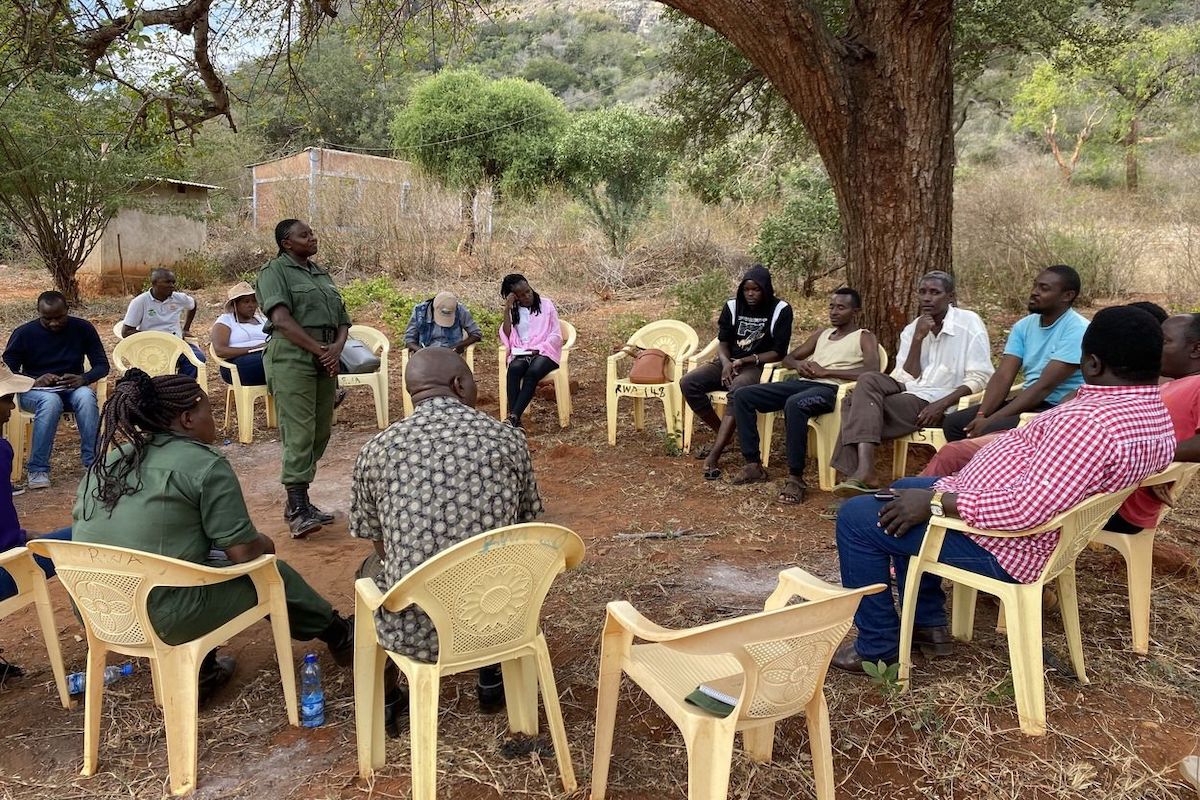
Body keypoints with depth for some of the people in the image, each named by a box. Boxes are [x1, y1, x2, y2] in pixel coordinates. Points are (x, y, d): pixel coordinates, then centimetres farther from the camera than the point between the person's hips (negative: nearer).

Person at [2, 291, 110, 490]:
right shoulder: (24, 333, -6)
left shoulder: (83, 328, -4)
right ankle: (38, 469, -32)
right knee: (51, 401, -37)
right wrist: (35, 381, -23)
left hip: (72, 389, 1)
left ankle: (93, 462, -33)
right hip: (33, 391, -1)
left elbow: (102, 365, -2)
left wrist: (83, 379, -23)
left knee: (86, 396, -35)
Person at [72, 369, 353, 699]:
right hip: (163, 619, -7)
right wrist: (265, 545, 9)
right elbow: (243, 552, -14)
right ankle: (339, 638, 34)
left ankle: (200, 672, 32)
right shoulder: (205, 464, -13)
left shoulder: (106, 464, 9)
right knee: (272, 573, 14)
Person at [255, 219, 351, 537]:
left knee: (321, 433, 6)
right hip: (292, 358, -7)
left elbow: (343, 320, 17)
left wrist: (336, 349, -3)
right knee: (299, 433, -12)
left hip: (325, 360, 7)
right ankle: (297, 510, -11)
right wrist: (319, 350, -15)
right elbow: (282, 319, -13)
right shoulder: (275, 270, 0)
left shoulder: (322, 273, 22)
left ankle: (298, 499, 15)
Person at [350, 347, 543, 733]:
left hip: (414, 634, -1)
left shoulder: (376, 450, -7)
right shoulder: (509, 439, -5)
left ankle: (384, 701, 44)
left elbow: (383, 548, 5)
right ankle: (491, 681, 49)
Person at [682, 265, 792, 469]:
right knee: (688, 383, -20)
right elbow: (722, 341, 9)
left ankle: (714, 456, -42)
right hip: (729, 362, 5)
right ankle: (722, 434, -5)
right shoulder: (732, 306, 6)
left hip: (759, 366, -5)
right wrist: (726, 363, -14)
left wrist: (745, 361, -16)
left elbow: (778, 352, -7)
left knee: (738, 390, -40)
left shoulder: (781, 310, -5)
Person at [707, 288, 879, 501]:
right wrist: (798, 364, 3)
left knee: (794, 404, -41)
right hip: (802, 383, 7)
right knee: (742, 395, -11)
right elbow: (788, 358, 29)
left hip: (831, 389, -7)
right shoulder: (821, 335, 28)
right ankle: (753, 464, -10)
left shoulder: (864, 337, 8)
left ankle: (795, 478, -33)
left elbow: (872, 372, -11)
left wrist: (826, 371, -14)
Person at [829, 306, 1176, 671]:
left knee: (856, 517, -5)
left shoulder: (1088, 421, -31)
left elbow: (1025, 509, -35)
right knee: (906, 490, 27)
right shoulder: (1157, 413, 4)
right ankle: (929, 625, 28)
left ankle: (877, 648, 8)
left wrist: (935, 501, -25)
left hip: (1001, 548, -11)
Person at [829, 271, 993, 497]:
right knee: (869, 381, -25)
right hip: (910, 393, 5)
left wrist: (941, 405, -19)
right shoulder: (911, 329, 14)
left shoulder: (969, 323, -1)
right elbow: (907, 378, 3)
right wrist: (918, 339, -8)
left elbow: (979, 379, -7)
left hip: (941, 402, -5)